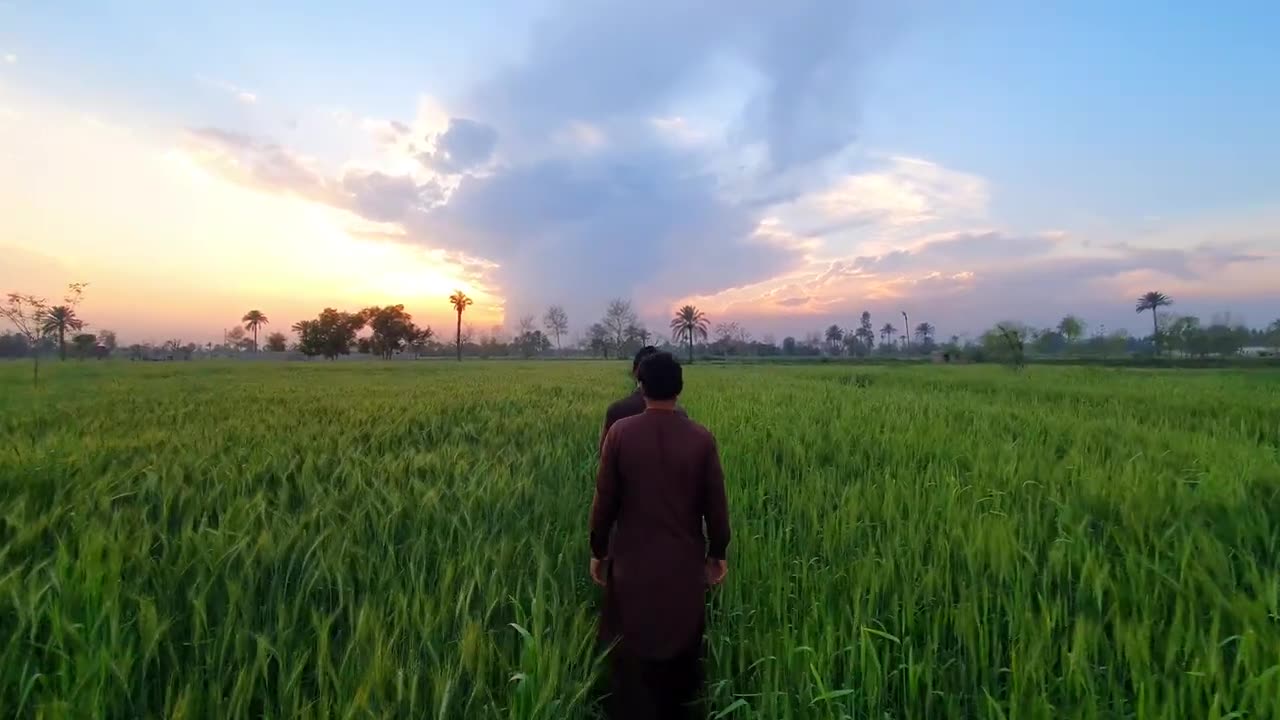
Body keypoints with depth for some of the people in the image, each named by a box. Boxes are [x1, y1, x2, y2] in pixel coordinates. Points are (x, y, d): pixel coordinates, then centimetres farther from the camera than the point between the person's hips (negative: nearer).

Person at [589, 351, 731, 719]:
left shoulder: (620, 432, -12)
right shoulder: (701, 439, -10)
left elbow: (604, 500, -7)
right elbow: (716, 505, -4)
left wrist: (598, 551, 7)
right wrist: (718, 553, 11)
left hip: (632, 563, -1)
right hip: (685, 564, 1)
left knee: (631, 657, 16)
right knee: (682, 653, 20)